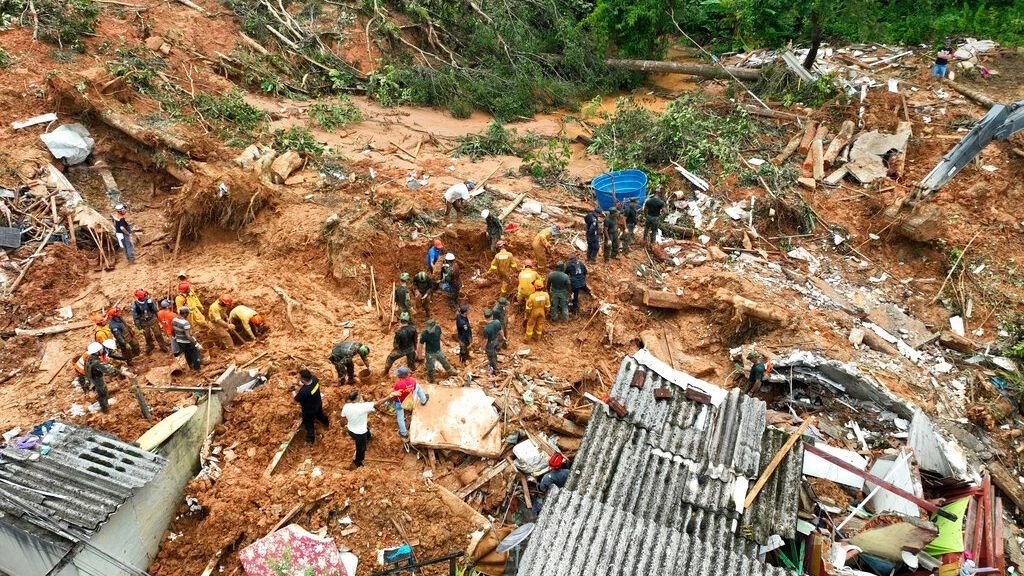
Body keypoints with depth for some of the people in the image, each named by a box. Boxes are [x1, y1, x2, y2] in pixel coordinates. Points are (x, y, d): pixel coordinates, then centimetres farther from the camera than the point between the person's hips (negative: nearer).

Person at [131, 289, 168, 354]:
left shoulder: (149, 300, -16)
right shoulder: (135, 304, -21)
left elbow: (155, 310, -1)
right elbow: (135, 316, -11)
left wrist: (158, 318, 8)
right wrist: (138, 326, -7)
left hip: (153, 320, 0)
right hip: (144, 323, 0)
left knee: (158, 334, 10)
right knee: (147, 336, 19)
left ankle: (163, 346, 28)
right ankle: (149, 346, 45)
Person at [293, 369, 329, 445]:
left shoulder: (304, 391, -44)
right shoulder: (314, 379, -26)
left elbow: (296, 399, -24)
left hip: (309, 410, -6)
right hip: (318, 405, 6)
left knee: (309, 425, 21)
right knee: (320, 415, 37)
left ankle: (310, 441, 43)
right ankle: (327, 423, 67)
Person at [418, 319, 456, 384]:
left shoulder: (438, 328, -20)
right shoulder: (424, 334, -32)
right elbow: (421, 345, -18)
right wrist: (421, 354, -10)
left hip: (439, 351, 5)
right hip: (430, 353, -5)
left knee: (445, 362, 27)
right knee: (430, 368, 14)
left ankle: (450, 372, 58)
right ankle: (430, 380, 41)